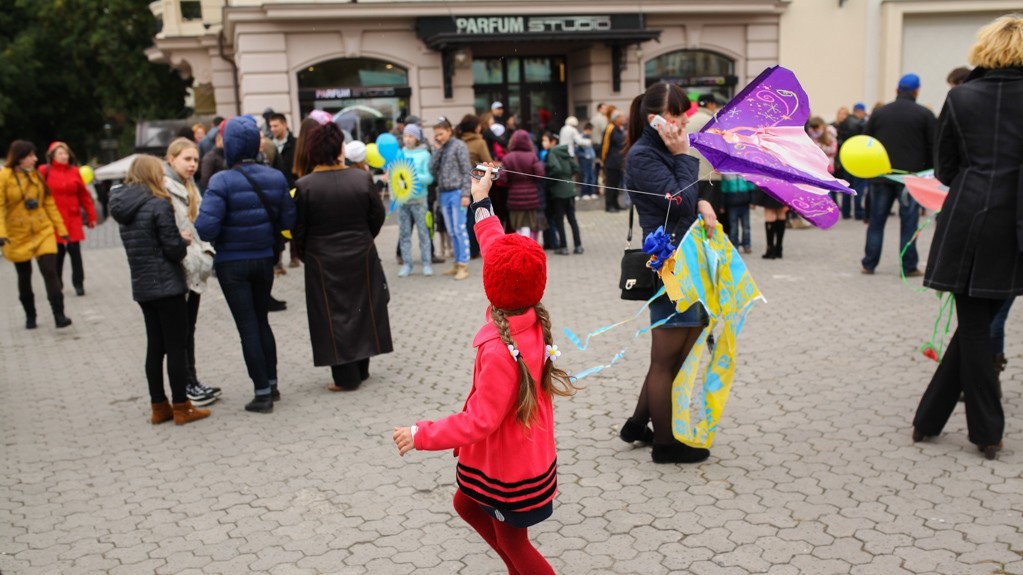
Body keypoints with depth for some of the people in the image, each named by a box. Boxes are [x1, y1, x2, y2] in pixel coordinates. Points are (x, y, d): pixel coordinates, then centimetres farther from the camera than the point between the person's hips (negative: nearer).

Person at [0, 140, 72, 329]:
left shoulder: (37, 175, 5)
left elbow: (49, 204, 9)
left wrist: (61, 229, 7)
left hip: (43, 232, 2)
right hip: (18, 235, -2)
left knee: (50, 271, -10)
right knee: (24, 277, 10)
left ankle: (59, 315, -8)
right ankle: (30, 316, 24)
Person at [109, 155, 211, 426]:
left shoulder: (123, 208, 10)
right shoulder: (159, 205, -15)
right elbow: (174, 249, -16)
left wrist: (178, 239, 9)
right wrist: (184, 241, 5)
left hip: (142, 286, 8)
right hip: (167, 285, -7)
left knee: (155, 345, 13)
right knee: (176, 346, 0)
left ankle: (159, 406, 19)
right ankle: (181, 407, 5)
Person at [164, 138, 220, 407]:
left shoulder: (189, 188, 17)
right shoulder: (163, 188, -12)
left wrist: (205, 255, 6)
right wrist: (183, 250, -22)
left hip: (194, 270, 9)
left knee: (189, 328, 13)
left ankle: (192, 382, 19)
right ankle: (188, 385, 4)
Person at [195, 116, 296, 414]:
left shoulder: (222, 181, -19)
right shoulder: (275, 177, -5)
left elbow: (206, 228, -25)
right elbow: (288, 221, 0)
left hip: (232, 264, -4)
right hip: (264, 260, 5)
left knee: (248, 327, 3)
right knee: (262, 322, 20)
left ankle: (262, 392, 7)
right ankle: (272, 383, 27)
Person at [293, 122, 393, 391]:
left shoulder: (304, 185, -14)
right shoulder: (362, 178, -9)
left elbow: (298, 229, -8)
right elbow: (378, 215, -1)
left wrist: (307, 254, 10)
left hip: (323, 262, -2)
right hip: (361, 257, 2)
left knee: (334, 315, 7)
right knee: (361, 309, 17)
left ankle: (346, 376, 8)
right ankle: (361, 368, 27)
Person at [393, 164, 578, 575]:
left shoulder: (501, 352, -35)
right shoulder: (533, 316, -12)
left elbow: (479, 420, -29)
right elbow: (503, 252, 0)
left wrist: (421, 435, -22)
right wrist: (481, 202, 8)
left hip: (511, 466, -9)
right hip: (522, 453, 9)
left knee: (512, 541, 13)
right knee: (466, 504, 29)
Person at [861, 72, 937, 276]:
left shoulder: (879, 113, 6)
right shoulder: (925, 115, -2)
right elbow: (933, 147, -2)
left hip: (881, 175, 2)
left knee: (876, 220, 9)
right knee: (908, 222, 2)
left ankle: (869, 264, 10)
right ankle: (909, 267, 4)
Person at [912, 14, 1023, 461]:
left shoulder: (961, 98, -2)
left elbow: (945, 169, 4)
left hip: (968, 223, -1)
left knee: (973, 327, 9)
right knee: (978, 323, 11)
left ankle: (987, 432, 15)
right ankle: (929, 418, 15)